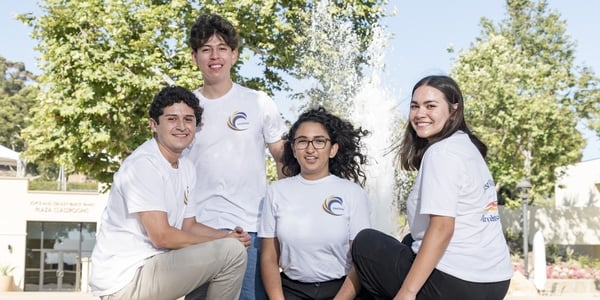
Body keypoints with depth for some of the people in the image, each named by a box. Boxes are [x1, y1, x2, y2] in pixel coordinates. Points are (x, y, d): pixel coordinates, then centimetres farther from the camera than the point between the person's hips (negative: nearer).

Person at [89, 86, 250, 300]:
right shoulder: (144, 165, -17)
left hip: (151, 265, 10)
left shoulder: (187, 168, 10)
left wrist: (228, 237, -4)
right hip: (125, 279, -9)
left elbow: (188, 226, 16)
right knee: (232, 251, -19)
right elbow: (162, 237, -22)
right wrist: (224, 243, -12)